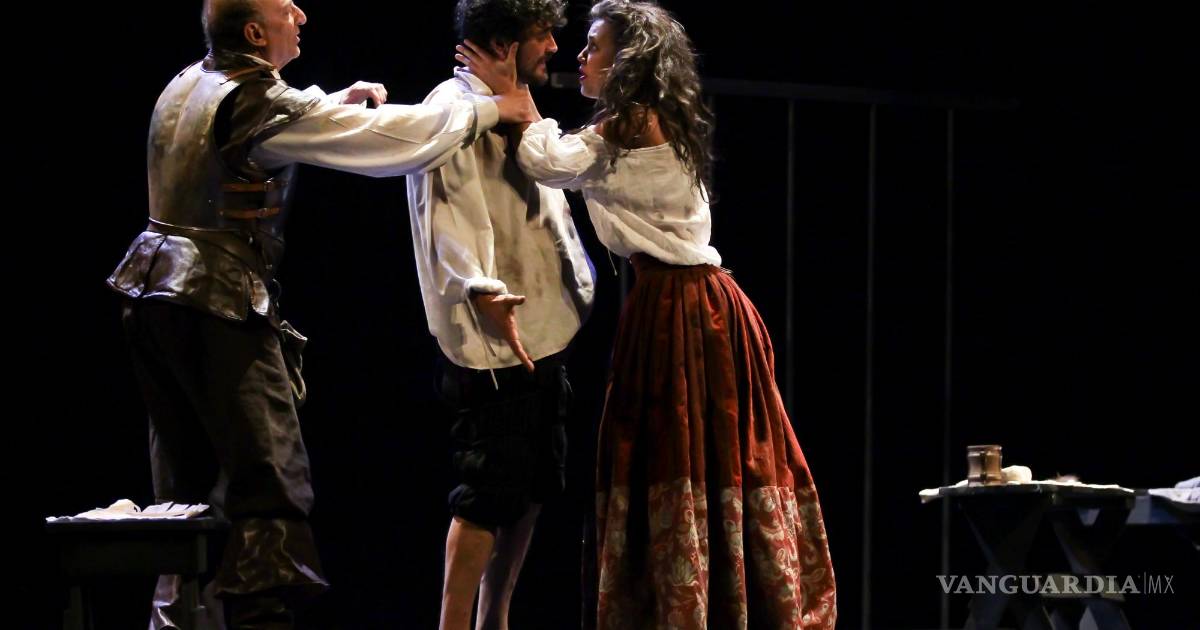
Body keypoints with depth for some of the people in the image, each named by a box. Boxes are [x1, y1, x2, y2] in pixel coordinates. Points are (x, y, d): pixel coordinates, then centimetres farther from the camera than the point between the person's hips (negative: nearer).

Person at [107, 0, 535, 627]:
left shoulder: (189, 84, 11)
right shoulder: (257, 102, -14)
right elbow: (383, 139, -14)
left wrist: (340, 103, 20)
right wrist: (490, 110, -4)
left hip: (157, 293, 9)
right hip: (219, 301, -9)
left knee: (183, 476, 14)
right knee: (270, 482, -7)